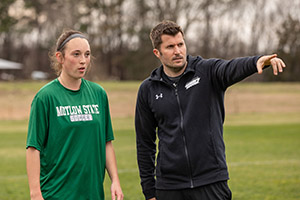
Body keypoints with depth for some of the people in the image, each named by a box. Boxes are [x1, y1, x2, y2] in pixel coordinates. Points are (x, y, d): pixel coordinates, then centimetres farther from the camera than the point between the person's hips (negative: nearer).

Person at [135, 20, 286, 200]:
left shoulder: (207, 72, -1)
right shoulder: (148, 90, 5)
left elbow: (232, 68, -25)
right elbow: (145, 143, 11)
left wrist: (257, 61, -48)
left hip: (211, 183, -2)